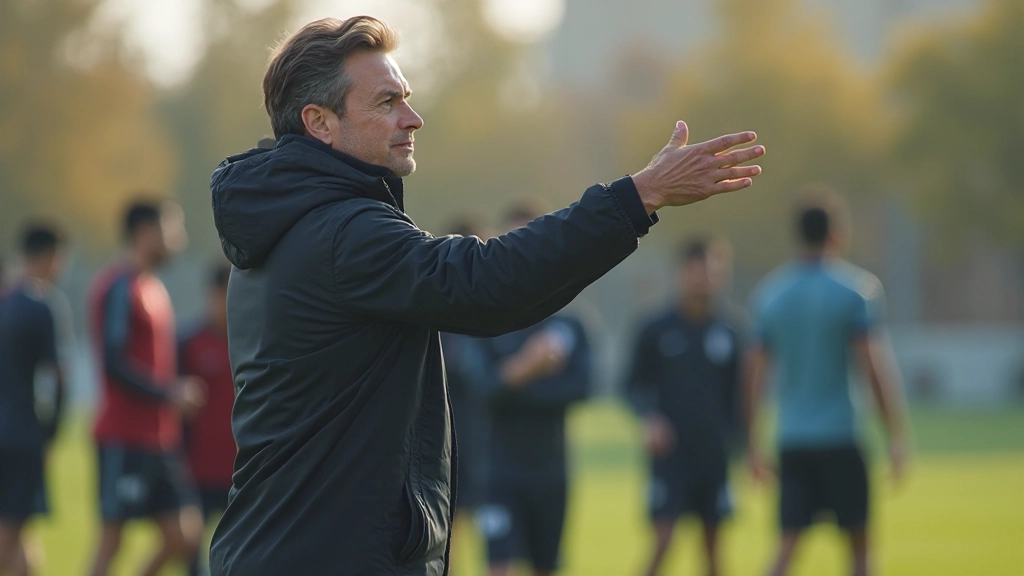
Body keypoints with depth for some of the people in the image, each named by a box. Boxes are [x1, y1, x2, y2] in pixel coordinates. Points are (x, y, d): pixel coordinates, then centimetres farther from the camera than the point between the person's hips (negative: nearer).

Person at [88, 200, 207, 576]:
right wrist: (170, 394, -16)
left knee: (184, 536, 4)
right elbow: (113, 362, -18)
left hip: (160, 439, 9)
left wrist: (178, 390, 8)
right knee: (112, 537, -5)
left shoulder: (152, 287, 16)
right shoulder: (120, 287, -11)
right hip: (125, 441, -9)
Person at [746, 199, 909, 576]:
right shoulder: (855, 289, -5)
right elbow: (875, 367, -9)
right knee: (858, 544, 7)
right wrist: (895, 435, -5)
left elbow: (755, 375, 9)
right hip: (840, 438, -4)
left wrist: (752, 444, 15)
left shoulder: (770, 293, 8)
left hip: (791, 441, 4)